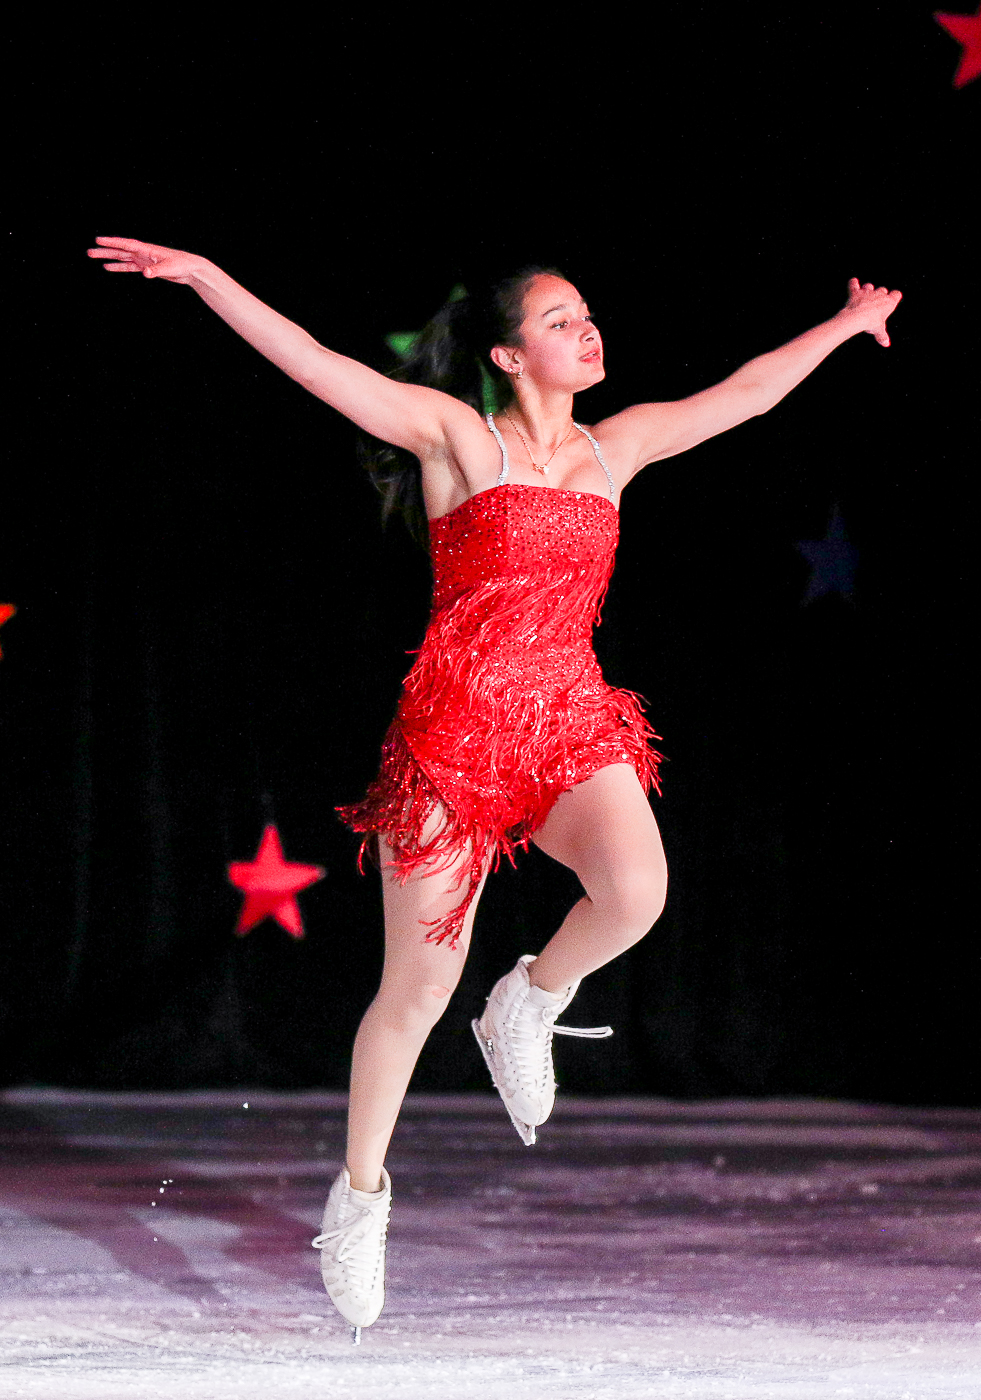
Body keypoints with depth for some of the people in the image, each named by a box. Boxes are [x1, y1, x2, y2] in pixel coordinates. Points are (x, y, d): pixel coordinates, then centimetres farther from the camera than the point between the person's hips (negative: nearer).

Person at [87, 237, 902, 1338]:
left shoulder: (613, 447, 14)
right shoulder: (453, 432, 0)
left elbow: (741, 394, 25)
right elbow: (314, 363, -8)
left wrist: (845, 326, 32)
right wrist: (204, 277, -16)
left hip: (572, 722, 4)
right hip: (457, 725, -4)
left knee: (636, 891, -28)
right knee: (418, 990, -1)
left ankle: (529, 1007, 5)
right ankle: (361, 1189, 20)